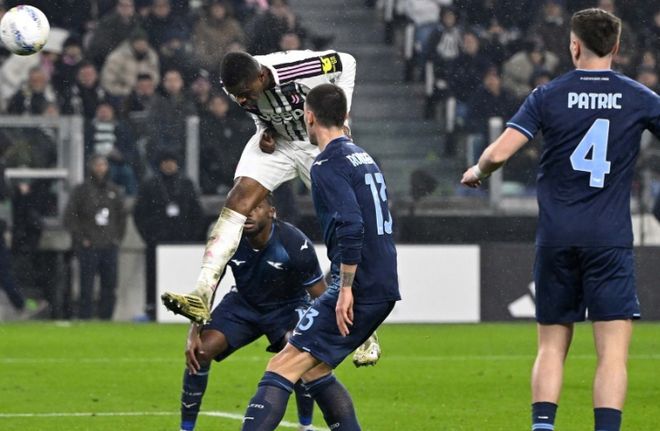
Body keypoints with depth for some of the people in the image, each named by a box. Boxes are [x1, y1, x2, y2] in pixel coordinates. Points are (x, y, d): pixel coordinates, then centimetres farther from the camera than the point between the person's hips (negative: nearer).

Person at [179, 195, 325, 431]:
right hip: (243, 303, 3)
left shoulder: (295, 244, -29)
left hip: (286, 305, -3)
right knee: (199, 352, -17)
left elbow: (321, 296, -19)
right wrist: (194, 333, -18)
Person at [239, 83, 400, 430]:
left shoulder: (328, 164, -10)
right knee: (314, 370, 17)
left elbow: (351, 227, -23)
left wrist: (345, 288, -21)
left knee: (284, 365, -12)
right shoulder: (363, 158, 19)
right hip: (383, 289, 9)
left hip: (358, 288, -9)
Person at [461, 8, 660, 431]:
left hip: (556, 238, 2)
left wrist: (477, 171, 15)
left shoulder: (548, 96, 1)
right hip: (610, 238, -2)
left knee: (552, 348, 11)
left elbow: (500, 152, -6)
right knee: (613, 351, -6)